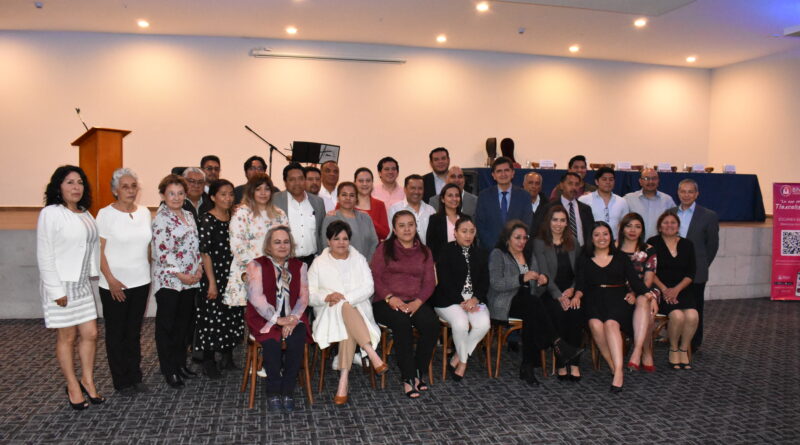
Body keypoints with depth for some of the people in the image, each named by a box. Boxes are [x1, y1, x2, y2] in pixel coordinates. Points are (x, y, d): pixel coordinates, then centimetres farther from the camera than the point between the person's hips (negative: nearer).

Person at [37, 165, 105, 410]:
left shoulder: (85, 214, 10)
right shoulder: (50, 213, -11)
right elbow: (44, 255, -13)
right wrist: (56, 290, -16)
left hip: (82, 284, 6)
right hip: (61, 285, -6)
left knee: (90, 334, 8)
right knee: (67, 337, 5)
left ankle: (87, 380, 23)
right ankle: (73, 386, 20)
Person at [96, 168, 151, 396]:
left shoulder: (144, 212, 5)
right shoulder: (106, 214, -9)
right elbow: (99, 250, -10)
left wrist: (148, 268, 7)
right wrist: (110, 279, -16)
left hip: (141, 281, 4)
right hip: (115, 284, -4)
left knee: (134, 332, 14)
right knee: (116, 333, 8)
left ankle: (135, 377, 25)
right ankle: (122, 381, 19)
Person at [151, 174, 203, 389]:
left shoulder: (188, 215, 10)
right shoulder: (161, 219, -12)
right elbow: (161, 253, -17)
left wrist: (199, 267, 1)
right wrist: (180, 275, -17)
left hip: (190, 280, 7)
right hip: (169, 281, -7)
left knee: (184, 323, 15)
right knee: (167, 325, 6)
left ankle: (180, 363, 28)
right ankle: (169, 370, 17)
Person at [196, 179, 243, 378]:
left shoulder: (233, 218, 7)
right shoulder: (207, 219, -10)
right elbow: (205, 252, -13)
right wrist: (212, 282, -15)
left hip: (232, 277, 6)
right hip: (214, 275, -6)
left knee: (232, 316, 11)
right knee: (212, 317, 2)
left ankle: (227, 358, 26)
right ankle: (209, 362, 16)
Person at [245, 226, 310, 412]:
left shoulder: (299, 266, 13)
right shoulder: (257, 265, 2)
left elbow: (303, 297, 5)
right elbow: (256, 297, -10)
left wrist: (293, 318, -14)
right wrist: (277, 320, -18)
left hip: (292, 318, 3)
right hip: (264, 318, -2)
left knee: (297, 340, -28)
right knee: (271, 341, -32)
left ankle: (288, 390, -15)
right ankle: (273, 392, -16)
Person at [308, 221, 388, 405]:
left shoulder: (359, 259, 14)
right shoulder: (319, 263, 12)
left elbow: (368, 287, 0)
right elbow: (309, 294, 4)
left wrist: (345, 298, -16)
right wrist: (327, 297, -18)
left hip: (357, 308, 1)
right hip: (328, 312, -1)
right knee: (345, 308, -38)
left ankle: (344, 379, -39)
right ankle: (373, 355, -44)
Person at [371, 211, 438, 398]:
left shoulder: (424, 252, 18)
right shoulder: (384, 249, 9)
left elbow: (429, 282, 9)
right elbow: (374, 277, 0)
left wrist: (418, 301, -9)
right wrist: (390, 298, -15)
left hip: (415, 303, 3)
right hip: (386, 303, -3)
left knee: (432, 324, -28)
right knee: (402, 323, -35)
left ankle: (418, 372, -12)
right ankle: (407, 377, -24)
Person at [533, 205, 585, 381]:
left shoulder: (573, 243, 18)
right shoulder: (539, 243, 5)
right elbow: (544, 273, -5)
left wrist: (572, 290, -6)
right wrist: (559, 296, -16)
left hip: (570, 292, 3)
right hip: (548, 293, -3)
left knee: (576, 311, -29)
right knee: (559, 312, -32)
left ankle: (574, 363, -27)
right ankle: (561, 364, -24)